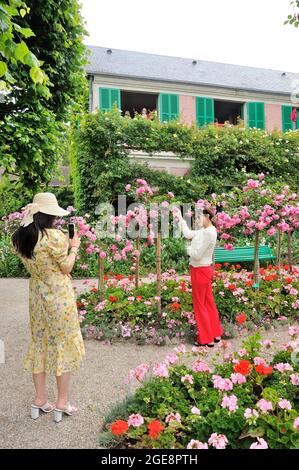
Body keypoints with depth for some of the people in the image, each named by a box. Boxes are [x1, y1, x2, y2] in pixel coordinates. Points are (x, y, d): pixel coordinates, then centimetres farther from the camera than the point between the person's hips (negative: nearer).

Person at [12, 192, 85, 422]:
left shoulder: (20, 238, 0)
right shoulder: (55, 236, -21)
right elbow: (66, 268, -11)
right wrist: (74, 247, 3)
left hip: (37, 295, 6)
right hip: (60, 296, -6)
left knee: (39, 344, 17)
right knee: (63, 344, 8)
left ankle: (40, 400, 27)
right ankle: (62, 403, 18)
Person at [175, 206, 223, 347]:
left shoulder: (209, 232, -23)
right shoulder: (204, 230, 6)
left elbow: (197, 254, -26)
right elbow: (188, 234, 16)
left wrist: (188, 249, -5)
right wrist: (180, 218, 20)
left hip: (200, 271, -9)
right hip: (204, 270, 9)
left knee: (199, 305, 3)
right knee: (209, 302, 17)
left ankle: (207, 339, 14)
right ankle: (216, 334, 29)